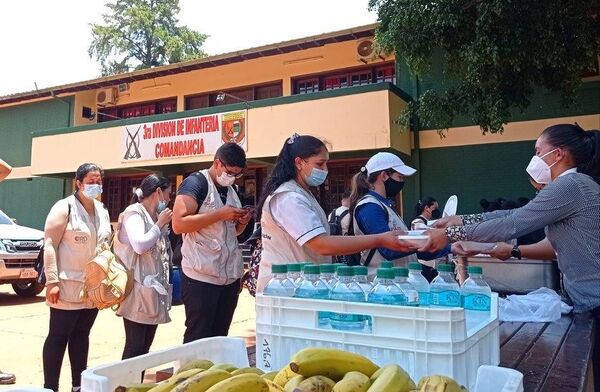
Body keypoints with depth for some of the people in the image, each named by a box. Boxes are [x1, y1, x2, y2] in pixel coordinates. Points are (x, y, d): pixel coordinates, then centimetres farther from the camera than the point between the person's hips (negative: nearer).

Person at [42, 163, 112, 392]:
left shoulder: (102, 211, 12)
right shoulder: (65, 208, -8)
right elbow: (50, 245, -13)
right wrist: (52, 281, -18)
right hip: (68, 285, -6)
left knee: (81, 335, 13)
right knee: (59, 337, 1)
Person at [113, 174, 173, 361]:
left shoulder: (154, 216, 17)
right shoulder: (133, 212, -8)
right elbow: (140, 246, -24)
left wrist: (164, 225, 10)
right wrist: (160, 224, -12)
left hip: (152, 290, 9)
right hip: (138, 290, -9)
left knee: (144, 348, 11)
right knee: (134, 348, -5)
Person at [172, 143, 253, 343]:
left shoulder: (231, 190, 16)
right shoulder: (195, 183, -8)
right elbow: (179, 224, -19)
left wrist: (242, 222, 3)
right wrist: (220, 214, -20)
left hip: (230, 277, 7)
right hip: (201, 278, -7)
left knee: (220, 338, 12)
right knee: (197, 340, 1)